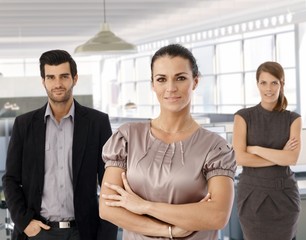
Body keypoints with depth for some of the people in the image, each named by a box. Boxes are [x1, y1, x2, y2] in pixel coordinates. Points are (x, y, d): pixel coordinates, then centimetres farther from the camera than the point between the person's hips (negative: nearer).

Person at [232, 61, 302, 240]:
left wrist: (255, 149, -12)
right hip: (253, 194, -1)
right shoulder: (243, 117, -1)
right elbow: (241, 158, -12)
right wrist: (280, 157, -11)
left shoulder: (293, 119, 2)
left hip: (284, 195, 1)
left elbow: (292, 158, -12)